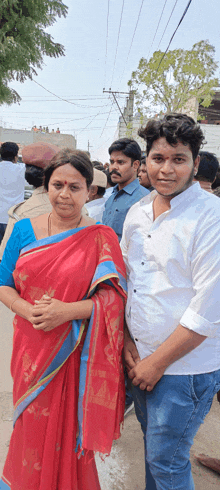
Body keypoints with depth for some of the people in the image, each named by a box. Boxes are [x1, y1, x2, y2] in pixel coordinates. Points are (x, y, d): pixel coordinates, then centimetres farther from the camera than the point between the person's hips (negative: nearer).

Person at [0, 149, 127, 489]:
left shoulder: (102, 239, -7)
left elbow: (114, 298, -9)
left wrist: (68, 311, -23)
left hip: (75, 356, -2)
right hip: (31, 350, 3)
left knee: (69, 431, 12)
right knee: (32, 430, 19)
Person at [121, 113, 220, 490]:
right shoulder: (137, 213, 2)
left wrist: (157, 362, -14)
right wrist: (127, 342, 0)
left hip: (185, 367, -6)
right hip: (141, 358, 6)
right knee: (151, 440, 25)